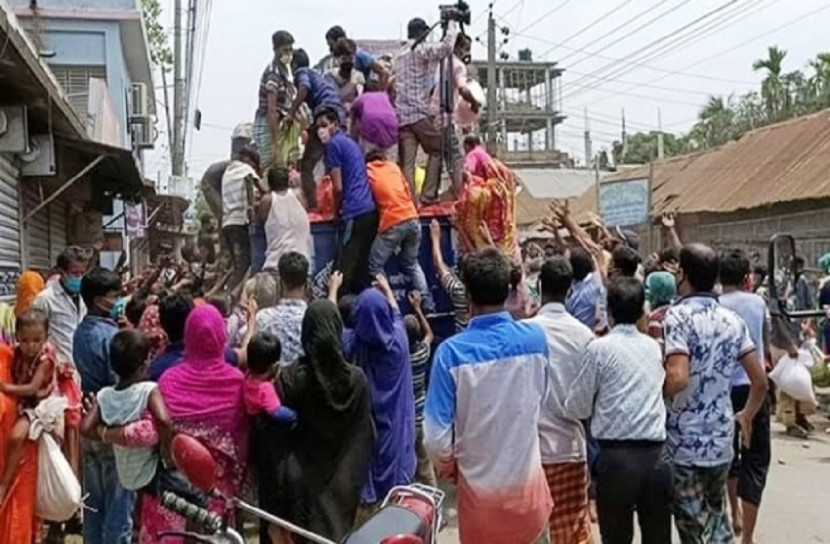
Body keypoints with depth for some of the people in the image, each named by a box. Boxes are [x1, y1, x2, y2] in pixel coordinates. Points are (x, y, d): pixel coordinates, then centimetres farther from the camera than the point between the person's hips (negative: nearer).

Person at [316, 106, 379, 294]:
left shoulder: (334, 144, -4)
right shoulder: (350, 142, 23)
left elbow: (338, 187, -8)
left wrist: (336, 211, 7)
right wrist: (341, 208, 23)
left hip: (354, 213, -9)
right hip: (370, 210, 9)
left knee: (345, 267, -9)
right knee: (361, 266, 11)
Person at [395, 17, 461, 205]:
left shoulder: (400, 56, 22)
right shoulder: (421, 50, -2)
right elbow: (446, 47, -17)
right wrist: (452, 27, -1)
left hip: (401, 115, 6)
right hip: (419, 112, -6)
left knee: (407, 162, 0)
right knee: (437, 150, 8)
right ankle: (428, 196, 1)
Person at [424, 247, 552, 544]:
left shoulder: (451, 352, -19)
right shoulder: (536, 338, -10)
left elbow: (436, 437, -18)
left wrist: (447, 467, 2)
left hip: (480, 488, -2)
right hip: (527, 482, 2)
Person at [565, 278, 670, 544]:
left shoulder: (600, 348, -4)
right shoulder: (654, 347, 11)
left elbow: (577, 407, 0)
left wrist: (598, 404, 22)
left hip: (617, 456, -4)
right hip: (655, 455, 4)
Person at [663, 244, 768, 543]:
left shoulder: (678, 316, -13)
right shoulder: (732, 320, 5)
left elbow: (677, 379, -26)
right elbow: (760, 381, 6)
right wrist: (747, 416, 22)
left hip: (684, 442, -6)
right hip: (721, 439, 6)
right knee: (716, 518, 22)